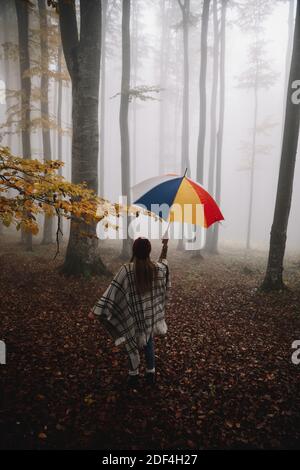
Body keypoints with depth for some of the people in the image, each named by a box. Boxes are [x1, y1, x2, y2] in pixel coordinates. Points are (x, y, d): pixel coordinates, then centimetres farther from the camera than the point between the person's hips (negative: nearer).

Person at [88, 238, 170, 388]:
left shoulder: (127, 270, -22)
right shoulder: (157, 268, -11)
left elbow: (112, 291, -22)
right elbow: (164, 263, 15)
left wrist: (96, 310, -19)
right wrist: (165, 247, 25)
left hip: (133, 316, -3)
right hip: (150, 315, 3)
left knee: (132, 345, 17)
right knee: (149, 343, 22)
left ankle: (134, 376, 30)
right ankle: (151, 374, 35)